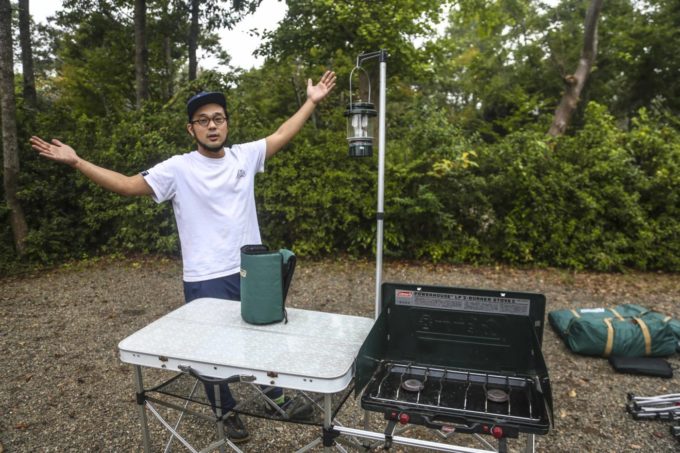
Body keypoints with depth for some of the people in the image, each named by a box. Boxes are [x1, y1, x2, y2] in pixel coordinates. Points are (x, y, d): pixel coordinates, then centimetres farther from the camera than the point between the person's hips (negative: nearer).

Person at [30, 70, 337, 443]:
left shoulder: (245, 156, 2)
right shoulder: (178, 169, -9)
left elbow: (281, 136, 11)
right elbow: (126, 185, -10)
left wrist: (311, 102, 13)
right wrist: (76, 162, -18)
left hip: (252, 272, 4)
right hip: (206, 282, -3)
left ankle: (274, 393, 46)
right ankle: (227, 411, 37)